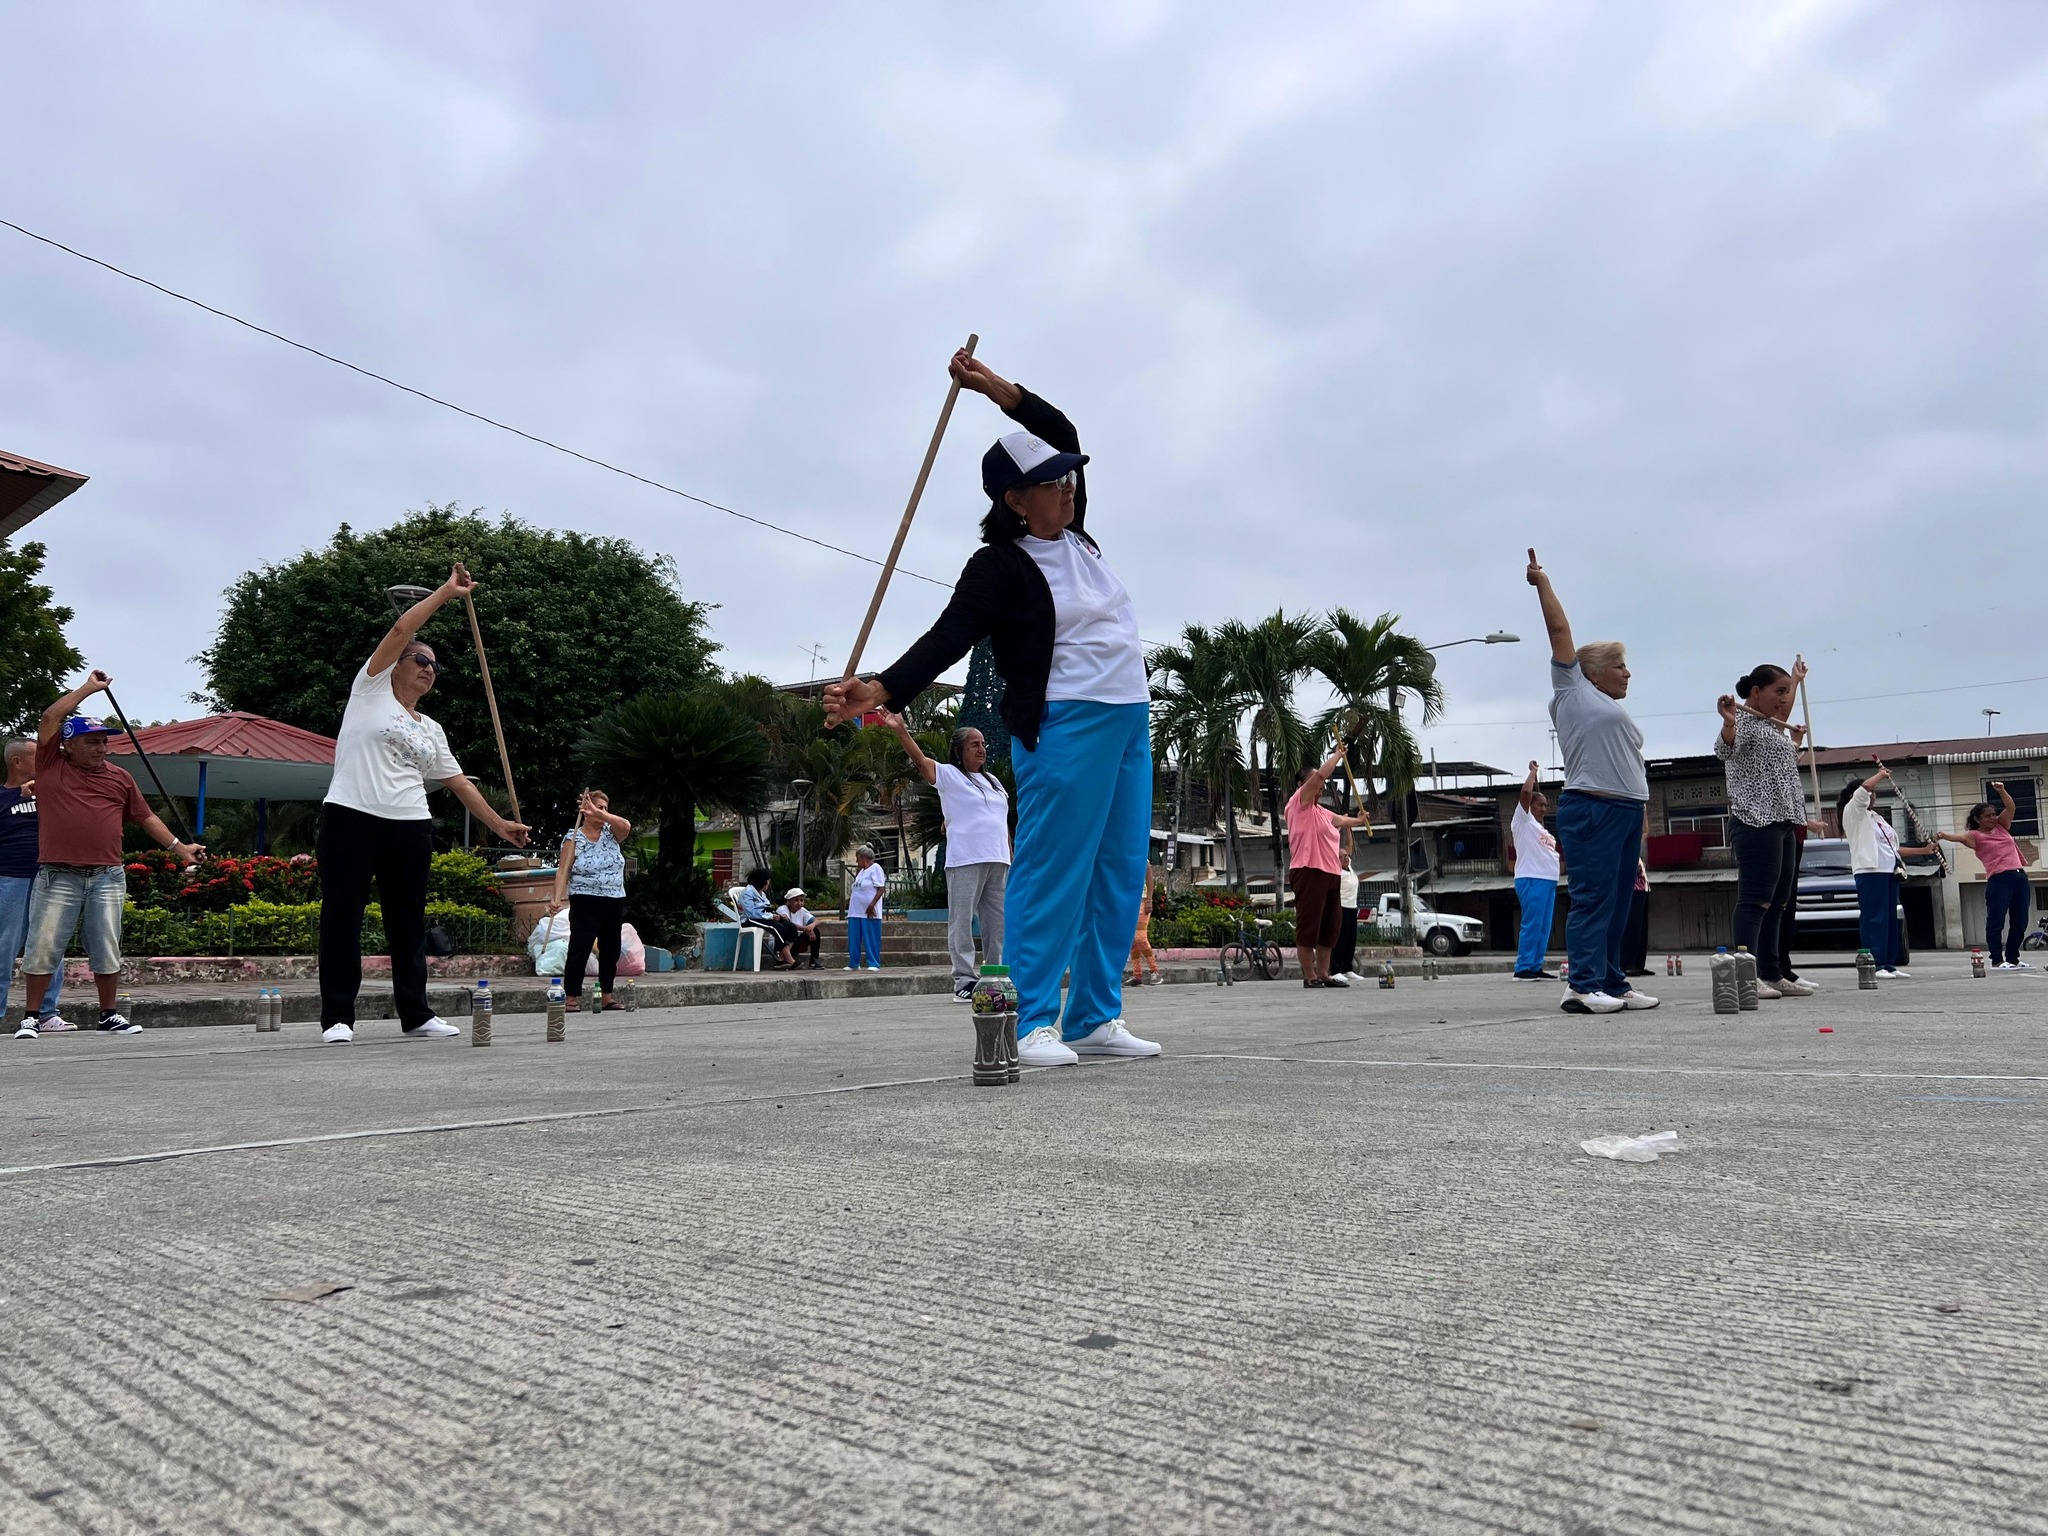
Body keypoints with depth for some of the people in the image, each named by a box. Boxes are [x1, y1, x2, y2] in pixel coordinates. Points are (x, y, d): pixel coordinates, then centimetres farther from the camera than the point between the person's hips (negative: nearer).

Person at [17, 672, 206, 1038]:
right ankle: (32, 1016, 9)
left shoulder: (119, 778, 13)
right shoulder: (51, 766, 6)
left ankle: (110, 1015, 13)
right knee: (42, 948, -1)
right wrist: (89, 688, 1)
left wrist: (179, 847, 14)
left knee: (107, 949, 5)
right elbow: (49, 719, -4)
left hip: (107, 877, 2)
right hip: (57, 876, -2)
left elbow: (146, 817, 18)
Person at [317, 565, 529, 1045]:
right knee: (342, 915, -3)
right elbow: (400, 630, -2)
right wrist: (446, 591, -1)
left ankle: (415, 1014, 13)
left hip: (410, 829, 5)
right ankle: (337, 1017, 1)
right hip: (352, 818, -5)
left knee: (408, 920, 7)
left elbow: (458, 782, 20)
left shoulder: (431, 731, 21)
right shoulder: (371, 689, 7)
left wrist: (497, 823, 13)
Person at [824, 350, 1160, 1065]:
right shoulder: (1001, 566, -8)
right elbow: (947, 638, -17)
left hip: (1129, 721, 9)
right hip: (1063, 727, -9)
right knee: (1052, 871, -10)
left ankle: (1095, 1019, 12)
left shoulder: (1071, 535, 13)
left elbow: (1063, 435, 20)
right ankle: (1031, 1025, -6)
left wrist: (995, 387, 10)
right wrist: (879, 690, -31)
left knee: (1119, 871, 7)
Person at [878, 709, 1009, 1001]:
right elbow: (921, 761, -14)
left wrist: (1011, 862, 15)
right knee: (962, 922, -6)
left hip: (997, 862, 6)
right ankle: (964, 981, -4)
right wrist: (900, 730, -29)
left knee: (997, 923, 8)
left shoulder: (993, 781, 21)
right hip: (964, 862, -6)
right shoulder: (949, 775, 3)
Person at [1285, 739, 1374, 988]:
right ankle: (1309, 976, -6)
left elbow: (1340, 820, 48)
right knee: (1308, 924, -8)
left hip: (1330, 873, 10)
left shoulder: (1321, 811, 25)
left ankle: (1323, 973, 16)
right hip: (1309, 872, -10)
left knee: (1330, 925, 10)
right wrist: (1338, 754, 0)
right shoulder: (1299, 802, -1)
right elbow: (1320, 773, -11)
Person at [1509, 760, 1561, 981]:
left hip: (1548, 880, 9)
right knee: (1532, 925, -13)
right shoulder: (1522, 820, 1)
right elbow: (1526, 792, -11)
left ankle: (1535, 967, 9)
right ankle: (1523, 968, -13)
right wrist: (1534, 771, 0)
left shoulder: (1543, 829, 26)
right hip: (1531, 879, -9)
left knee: (1544, 927, 6)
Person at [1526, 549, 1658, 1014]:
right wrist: (1542, 582, 7)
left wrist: (1640, 828, 19)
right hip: (1590, 809, -9)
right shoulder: (1572, 689, 5)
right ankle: (1582, 985, -14)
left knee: (1618, 903, 7)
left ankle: (1613, 983, 10)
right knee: (1592, 897, -12)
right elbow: (1560, 630, 3)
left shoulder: (1616, 714, 27)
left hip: (1627, 811, 9)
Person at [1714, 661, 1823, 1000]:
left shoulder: (1773, 726, 22)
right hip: (1756, 820, -10)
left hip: (1782, 822, 10)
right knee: (1755, 899, -15)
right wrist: (1728, 723, -44)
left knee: (1778, 902, 9)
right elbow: (1724, 750, -26)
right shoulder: (1744, 718, -5)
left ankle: (1772, 974, 13)